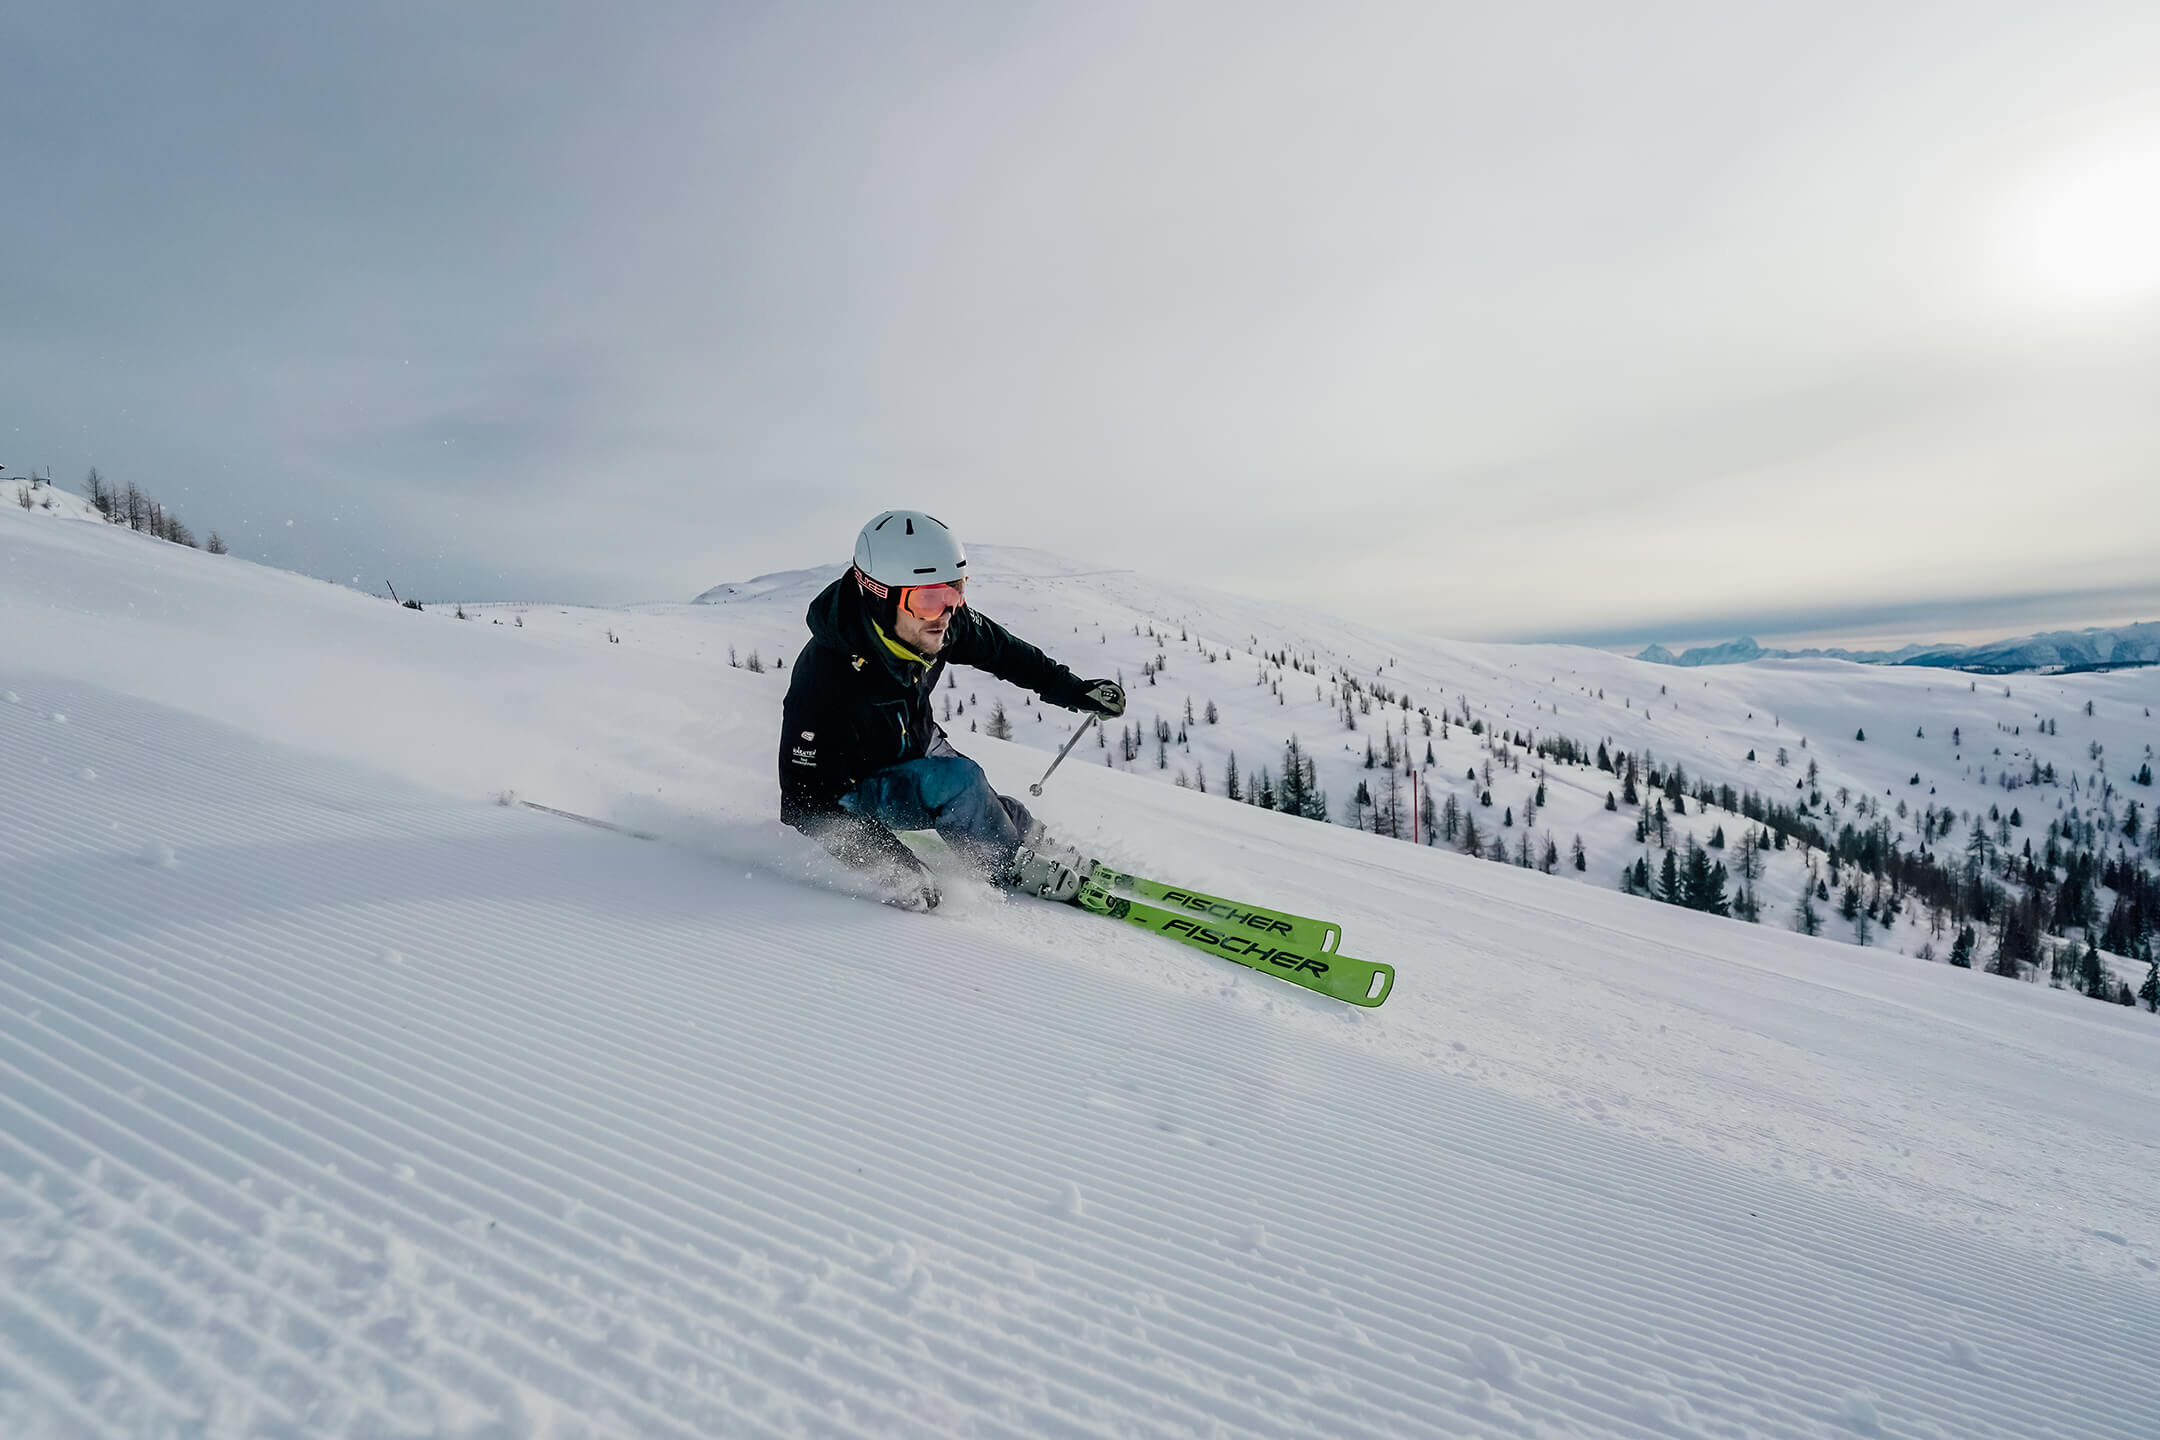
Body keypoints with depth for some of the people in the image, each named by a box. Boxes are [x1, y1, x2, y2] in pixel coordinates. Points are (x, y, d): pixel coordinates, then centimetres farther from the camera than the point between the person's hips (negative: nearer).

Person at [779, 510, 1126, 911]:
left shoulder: (943, 621, -21)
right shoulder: (826, 677, -38)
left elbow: (1002, 651, 1)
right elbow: (807, 803, -32)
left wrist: (1074, 689, 8)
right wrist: (896, 870, -39)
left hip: (920, 749, 6)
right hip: (859, 787, -6)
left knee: (1007, 820, -2)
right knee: (959, 782, -27)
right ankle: (1013, 869, -3)